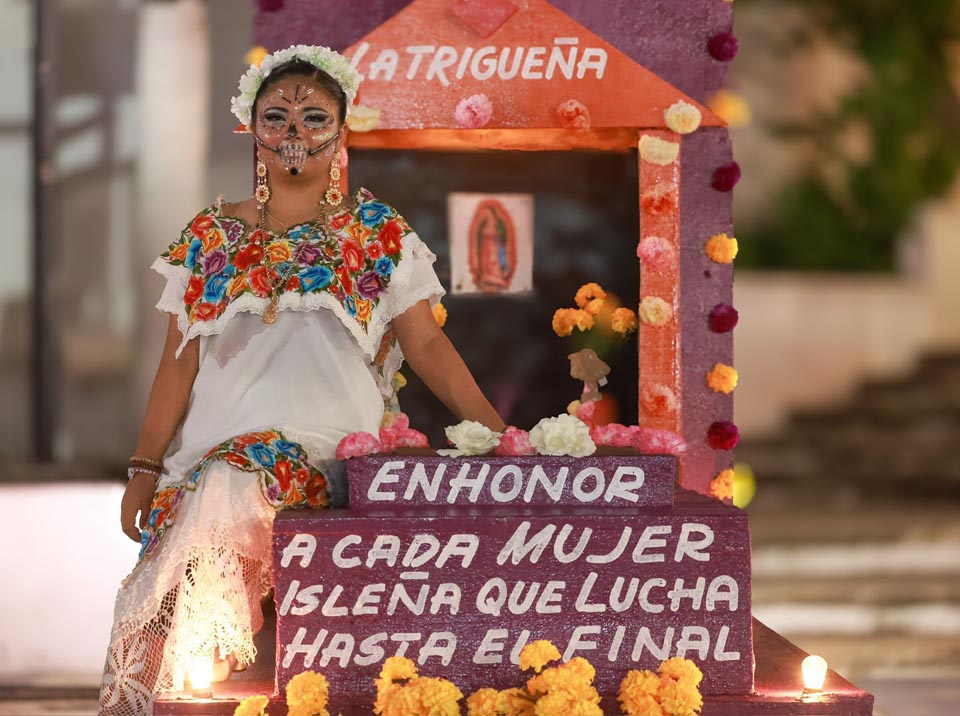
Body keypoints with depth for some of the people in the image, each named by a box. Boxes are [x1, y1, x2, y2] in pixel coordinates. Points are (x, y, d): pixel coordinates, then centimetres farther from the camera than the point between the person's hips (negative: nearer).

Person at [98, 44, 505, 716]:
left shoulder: (379, 234, 9)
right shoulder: (211, 237, 14)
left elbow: (425, 343, 4)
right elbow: (180, 362, 13)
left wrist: (496, 430, -8)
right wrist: (145, 470, 7)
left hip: (325, 440, -3)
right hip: (212, 445, 3)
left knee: (223, 490, -31)